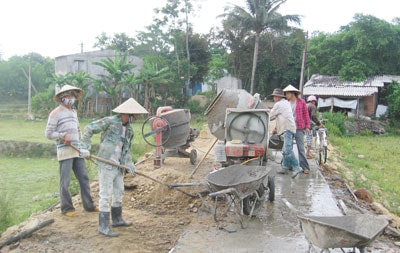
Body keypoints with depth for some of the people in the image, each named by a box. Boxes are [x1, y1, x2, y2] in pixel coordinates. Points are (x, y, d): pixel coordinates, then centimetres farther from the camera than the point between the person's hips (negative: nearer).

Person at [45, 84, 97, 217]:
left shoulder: (74, 112, 19)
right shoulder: (56, 113, -3)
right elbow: (49, 133, -6)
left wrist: (83, 146, 18)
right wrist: (63, 136, -20)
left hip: (77, 151, 7)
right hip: (64, 151, -6)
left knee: (84, 178, 6)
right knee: (65, 181, -2)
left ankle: (88, 205, 14)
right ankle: (67, 208, 8)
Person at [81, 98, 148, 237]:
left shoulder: (129, 129, 9)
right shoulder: (109, 121, -12)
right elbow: (88, 129, -10)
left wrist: (129, 163, -2)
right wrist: (86, 146, -16)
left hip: (119, 165, 8)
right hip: (106, 164, -8)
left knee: (118, 193, 19)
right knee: (106, 195, -4)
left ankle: (117, 219, 36)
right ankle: (103, 227, 3)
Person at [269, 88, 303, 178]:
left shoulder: (278, 104, -6)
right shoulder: (286, 103, 23)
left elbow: (271, 116, -1)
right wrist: (276, 128, 28)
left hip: (287, 129, -11)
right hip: (289, 128, 11)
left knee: (287, 150, -18)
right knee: (286, 150, 13)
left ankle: (297, 168, -21)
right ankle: (285, 168, 18)